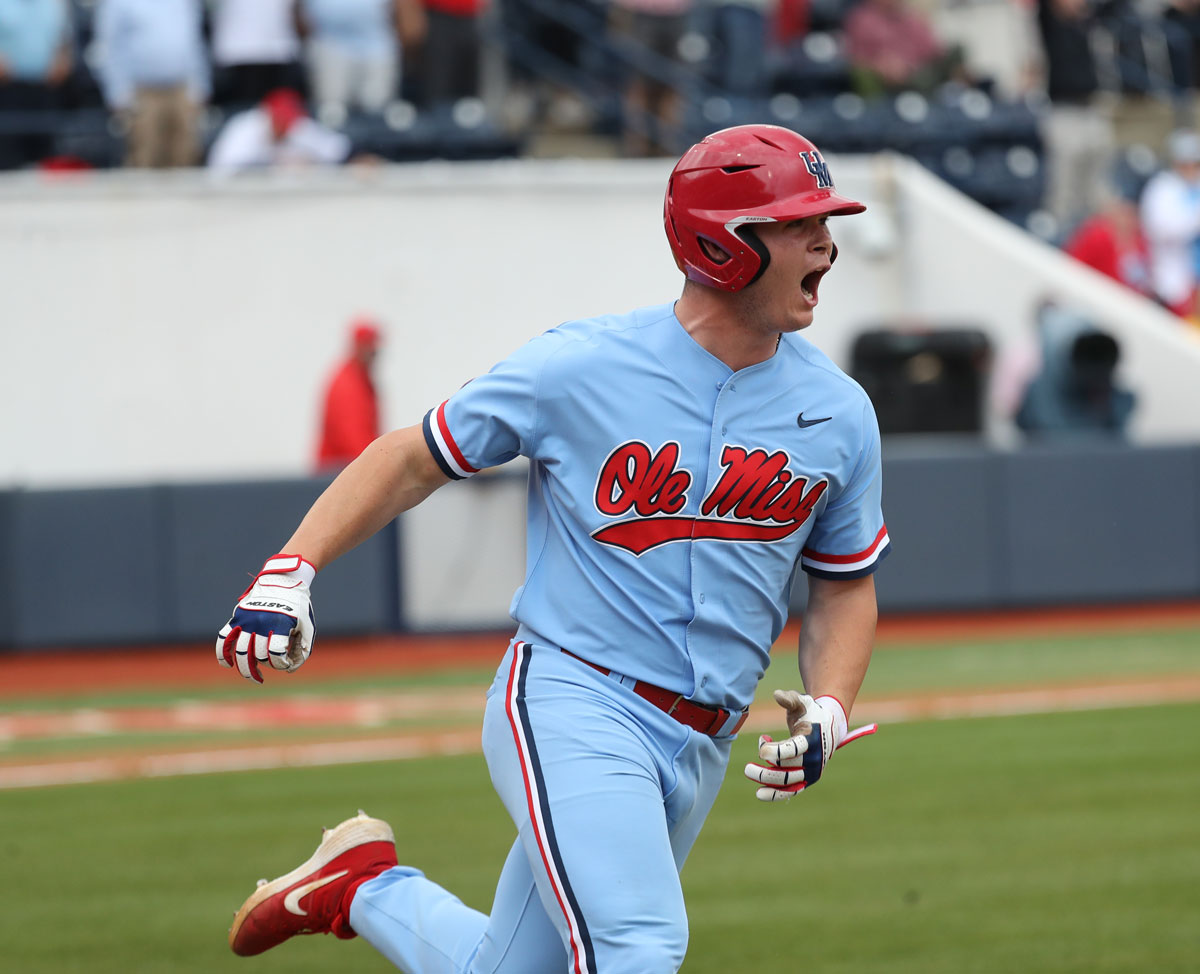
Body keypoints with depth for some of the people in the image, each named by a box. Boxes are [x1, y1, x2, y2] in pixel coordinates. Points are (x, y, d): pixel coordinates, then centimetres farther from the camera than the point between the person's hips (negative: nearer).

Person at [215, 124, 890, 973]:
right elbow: (413, 460, 1)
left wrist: (827, 712, -1)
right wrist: (291, 572, -12)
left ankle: (366, 891, 34)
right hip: (571, 708, -6)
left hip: (702, 746, 6)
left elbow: (845, 584, 18)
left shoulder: (840, 415, 4)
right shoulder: (580, 369, -8)